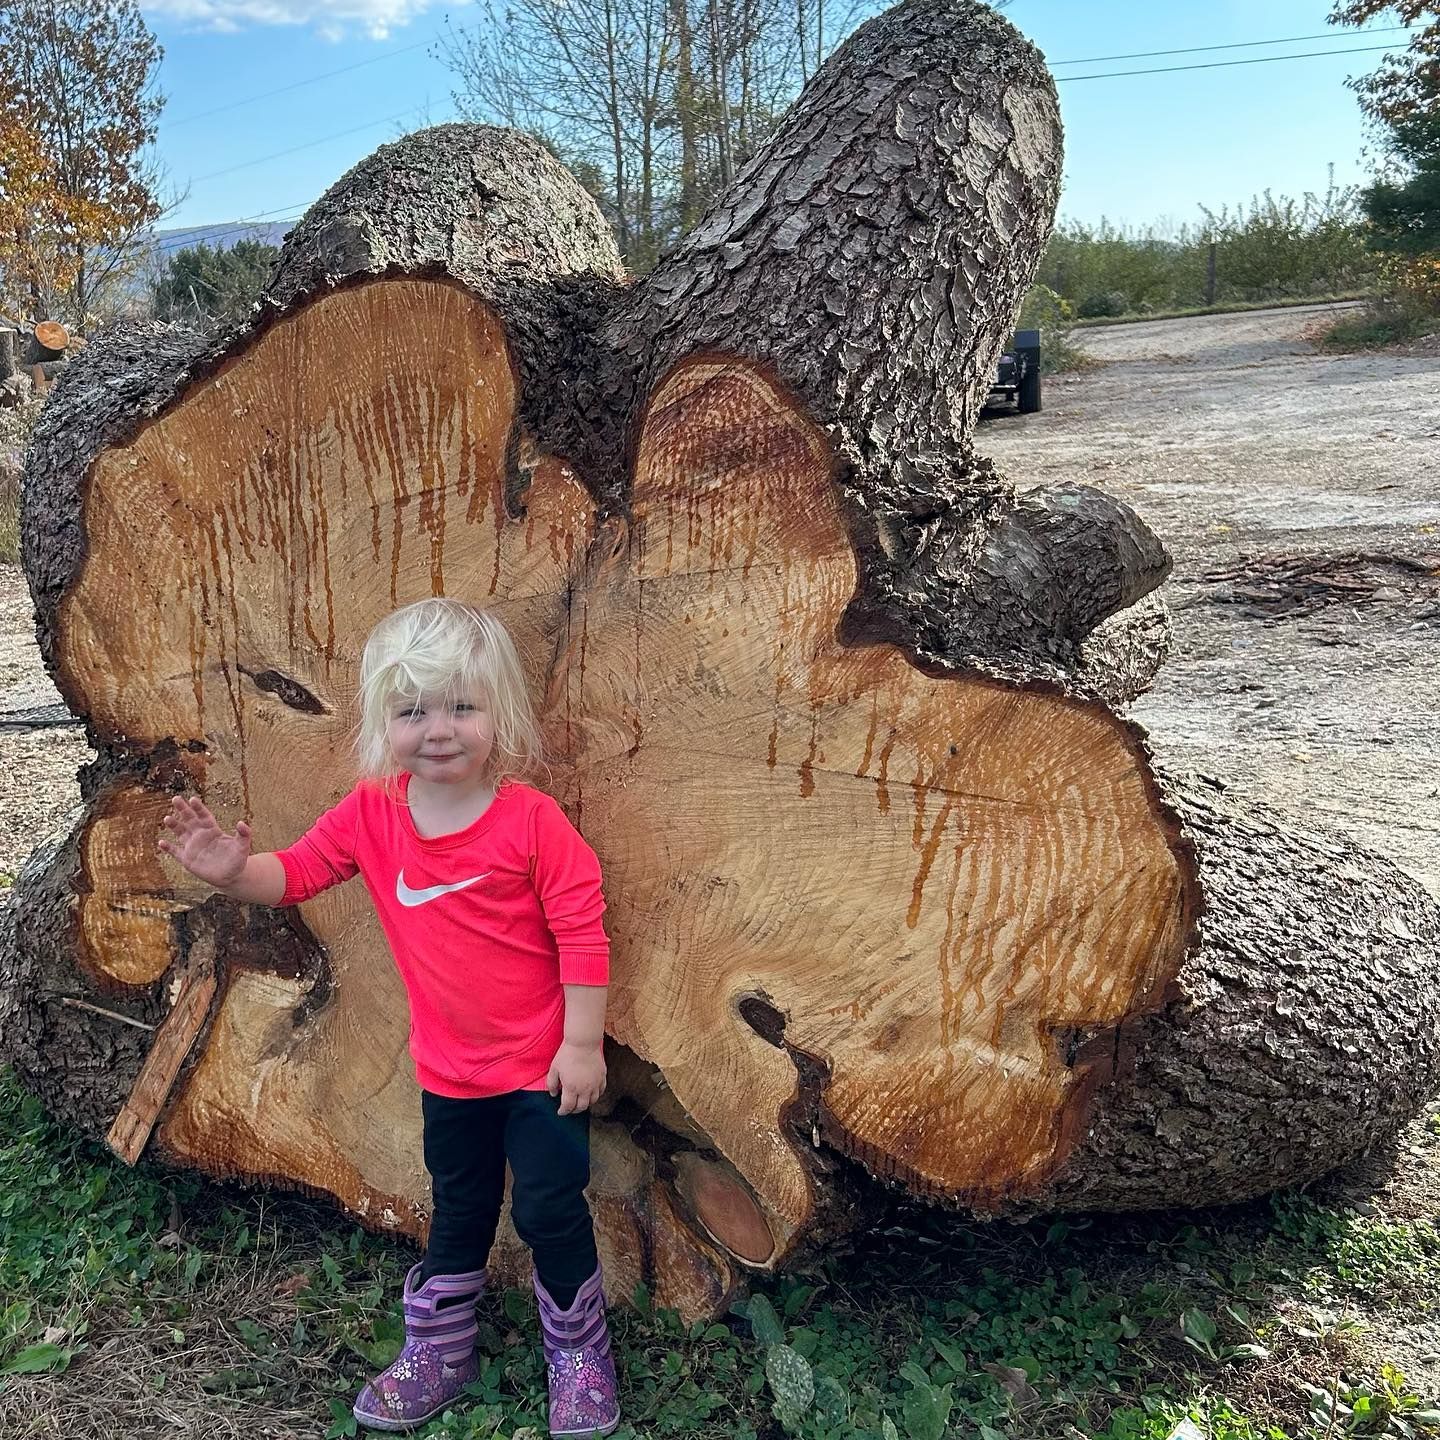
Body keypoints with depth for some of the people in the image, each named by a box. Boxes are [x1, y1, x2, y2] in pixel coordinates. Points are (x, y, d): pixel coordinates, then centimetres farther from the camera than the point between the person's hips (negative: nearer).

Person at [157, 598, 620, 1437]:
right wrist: (234, 872, -20)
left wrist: (583, 1043, -16)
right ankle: (439, 1355, 44)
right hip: (450, 1067, 5)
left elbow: (582, 932, -18)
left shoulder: (531, 819, -21)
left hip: (544, 1064, -4)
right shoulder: (372, 814, -8)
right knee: (457, 1215, 23)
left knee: (551, 1211, 7)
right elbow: (297, 873, 1)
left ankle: (580, 1357, 32)